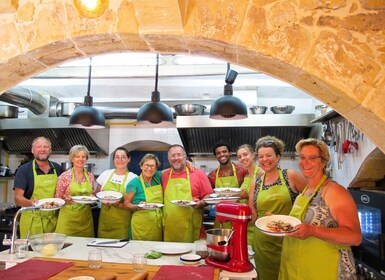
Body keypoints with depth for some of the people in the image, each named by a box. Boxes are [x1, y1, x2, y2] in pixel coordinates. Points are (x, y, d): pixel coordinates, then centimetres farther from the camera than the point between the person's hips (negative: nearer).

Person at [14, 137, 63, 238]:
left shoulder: (57, 169, 8)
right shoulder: (24, 170, -2)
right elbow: (18, 198, -9)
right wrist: (30, 203, -28)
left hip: (54, 220, 3)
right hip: (32, 222, -3)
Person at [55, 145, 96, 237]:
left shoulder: (90, 176, 5)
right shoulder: (64, 176, -5)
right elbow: (57, 199, 0)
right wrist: (68, 200, -18)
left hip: (86, 218, 3)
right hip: (69, 217, -3)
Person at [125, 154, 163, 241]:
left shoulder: (158, 178, 5)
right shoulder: (134, 183, -7)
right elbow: (126, 204, -4)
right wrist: (138, 206, -21)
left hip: (158, 224, 4)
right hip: (141, 225, -4)